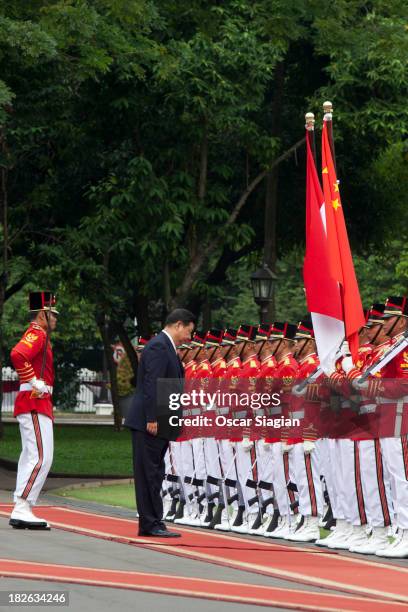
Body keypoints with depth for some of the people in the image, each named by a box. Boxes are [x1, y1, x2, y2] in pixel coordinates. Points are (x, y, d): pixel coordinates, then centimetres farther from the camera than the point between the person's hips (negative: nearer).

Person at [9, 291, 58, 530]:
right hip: (35, 404, -11)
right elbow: (17, 355, -30)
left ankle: (21, 512, 11)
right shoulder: (37, 335, -12)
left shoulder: (38, 336, 19)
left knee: (31, 457, 10)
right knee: (41, 458, -14)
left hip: (36, 404, 11)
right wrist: (34, 382, -23)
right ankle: (22, 509, -16)